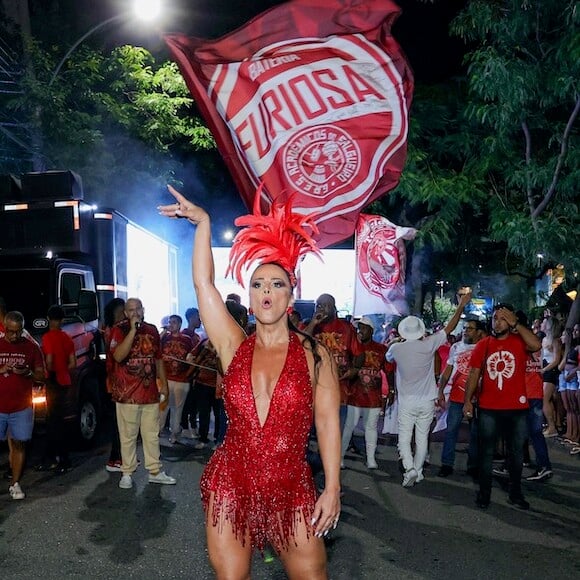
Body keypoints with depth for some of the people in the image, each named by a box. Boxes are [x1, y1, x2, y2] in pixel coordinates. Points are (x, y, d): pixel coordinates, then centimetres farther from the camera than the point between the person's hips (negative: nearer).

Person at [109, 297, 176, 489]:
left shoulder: (152, 330, 10)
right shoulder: (119, 330, -4)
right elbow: (118, 356, -21)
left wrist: (164, 385, 14)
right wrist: (133, 330, -22)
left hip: (150, 392, 4)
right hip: (127, 393, -4)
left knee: (152, 434, 10)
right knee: (128, 436, 2)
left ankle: (155, 471, 19)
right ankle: (127, 473, 12)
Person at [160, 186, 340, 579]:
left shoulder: (314, 354, -3)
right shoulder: (234, 346, 0)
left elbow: (327, 422, -5)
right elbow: (203, 283, -5)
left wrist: (332, 489, -8)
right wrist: (203, 222, -4)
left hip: (292, 492, -1)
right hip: (231, 487, 2)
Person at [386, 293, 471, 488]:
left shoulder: (396, 348, -9)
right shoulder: (429, 345, -10)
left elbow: (388, 357, 16)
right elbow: (449, 328, -1)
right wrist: (461, 305, 8)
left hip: (407, 401, -1)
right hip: (427, 401, 1)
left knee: (404, 438, 5)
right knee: (422, 439, 12)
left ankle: (410, 469, -12)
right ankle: (418, 471, 18)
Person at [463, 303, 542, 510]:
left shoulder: (519, 341, -2)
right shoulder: (483, 345, 2)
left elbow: (536, 345, -25)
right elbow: (474, 373, 4)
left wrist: (515, 324, -19)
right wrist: (467, 400, -1)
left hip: (517, 409, -1)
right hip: (488, 409, 1)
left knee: (516, 452, 13)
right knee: (486, 452, 9)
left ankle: (515, 493, 27)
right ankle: (484, 492, 21)